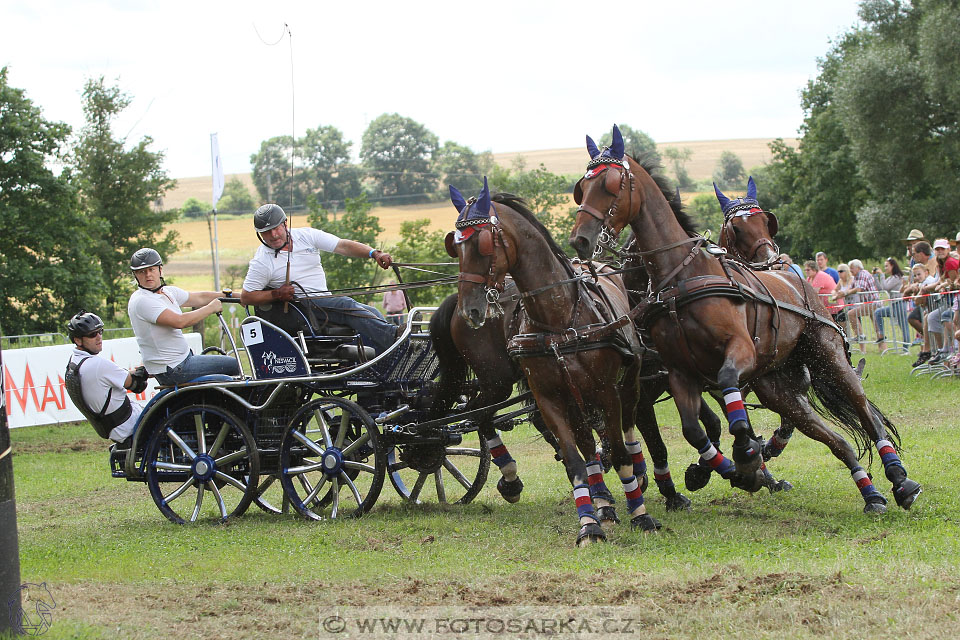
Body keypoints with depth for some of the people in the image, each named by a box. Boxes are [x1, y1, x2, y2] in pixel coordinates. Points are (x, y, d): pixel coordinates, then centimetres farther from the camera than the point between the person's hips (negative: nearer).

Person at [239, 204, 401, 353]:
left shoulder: (306, 235, 8)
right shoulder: (261, 262, -3)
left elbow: (342, 246, 0)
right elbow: (246, 297, -2)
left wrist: (374, 253, -13)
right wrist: (276, 294, -16)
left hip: (326, 300, 6)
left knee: (372, 314, -12)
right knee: (346, 305, -29)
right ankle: (393, 335, -42)